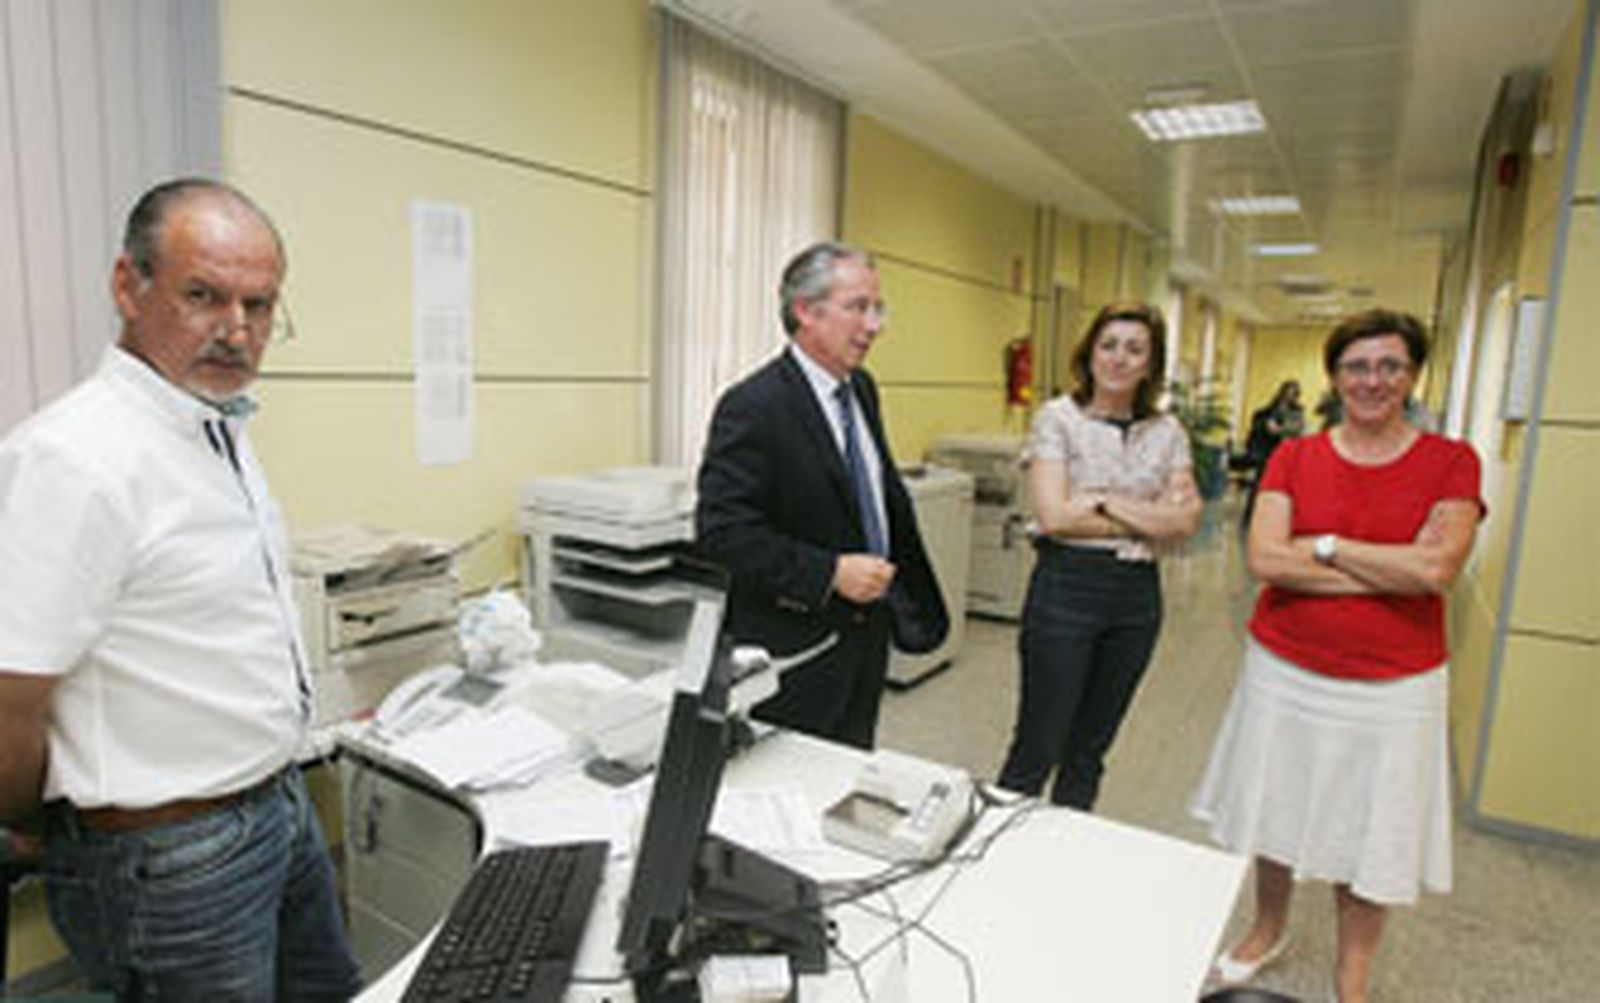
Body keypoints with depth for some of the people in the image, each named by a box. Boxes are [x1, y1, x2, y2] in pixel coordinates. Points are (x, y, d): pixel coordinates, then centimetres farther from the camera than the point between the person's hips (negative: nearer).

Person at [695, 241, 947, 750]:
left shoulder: (862, 389, 7)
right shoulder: (752, 407, -19)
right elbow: (722, 531, -24)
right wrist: (829, 573, -27)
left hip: (866, 632, 8)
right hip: (794, 651, -7)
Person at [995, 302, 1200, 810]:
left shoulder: (1167, 431, 7)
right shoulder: (1057, 418, -5)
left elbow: (1186, 521, -3)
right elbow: (1053, 515, -16)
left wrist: (1106, 502, -13)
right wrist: (1148, 521, -8)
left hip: (1137, 595, 5)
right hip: (1067, 587, -4)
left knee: (1090, 749, 17)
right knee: (1038, 748, 2)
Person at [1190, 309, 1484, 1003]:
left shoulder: (1451, 463, -3)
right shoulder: (1294, 458, -1)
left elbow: (1437, 568, -17)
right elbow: (1263, 559, -14)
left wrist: (1323, 544, -13)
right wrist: (1391, 574, -16)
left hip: (1392, 687, -1)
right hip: (1286, 671, 1)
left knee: (1369, 839, 10)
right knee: (1275, 816, 17)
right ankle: (1269, 931, 43)